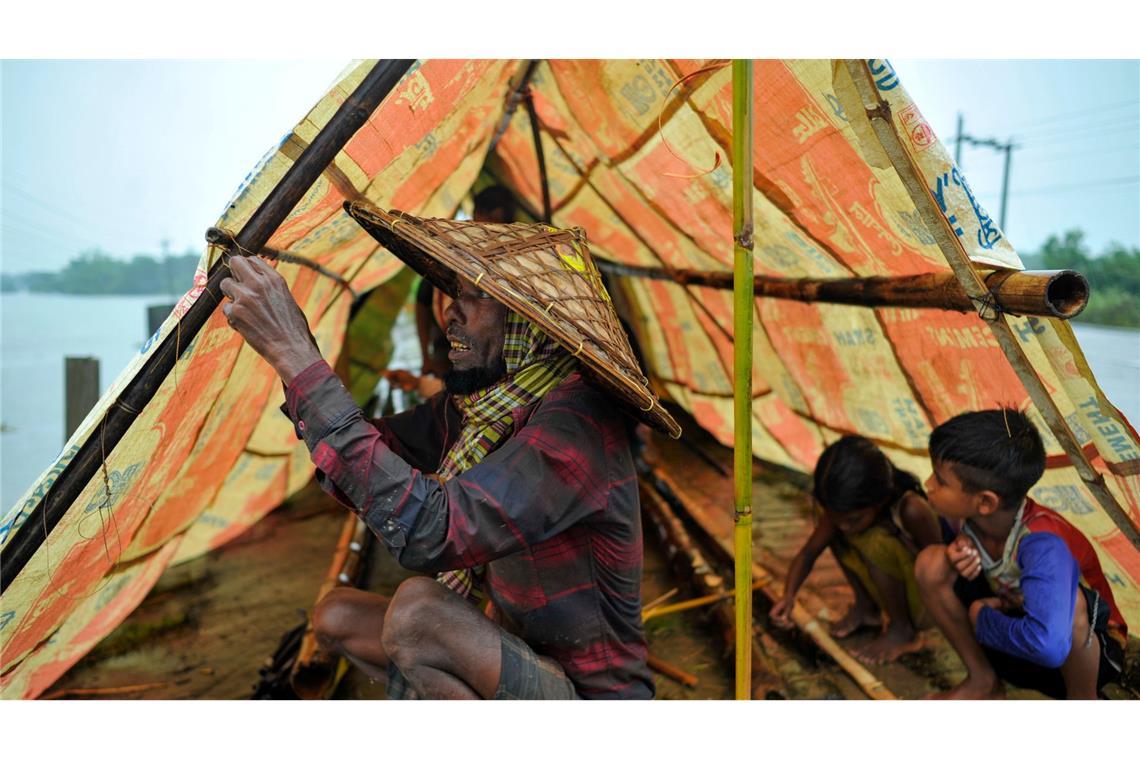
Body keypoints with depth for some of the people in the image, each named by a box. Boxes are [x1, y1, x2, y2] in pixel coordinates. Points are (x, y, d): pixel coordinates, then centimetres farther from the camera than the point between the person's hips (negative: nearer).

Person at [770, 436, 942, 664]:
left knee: (876, 541, -30)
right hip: (891, 594, 6)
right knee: (834, 534, -11)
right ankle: (866, 606, 7)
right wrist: (789, 595, -23)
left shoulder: (911, 510, -32)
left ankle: (904, 631, -9)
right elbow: (808, 553, -9)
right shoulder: (844, 508, -16)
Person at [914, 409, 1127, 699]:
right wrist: (961, 549, -18)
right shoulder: (963, 511, -19)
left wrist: (981, 618, -31)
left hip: (1086, 646, -5)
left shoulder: (1042, 544, -38)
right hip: (1011, 621, 5)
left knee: (1067, 601, -40)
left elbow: (1049, 645, -52)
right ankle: (982, 680, 2)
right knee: (931, 563, -17)